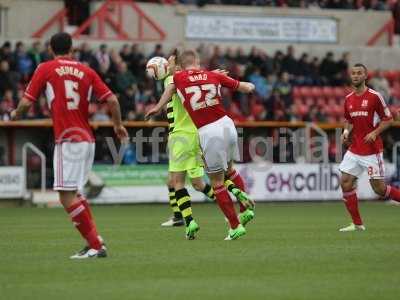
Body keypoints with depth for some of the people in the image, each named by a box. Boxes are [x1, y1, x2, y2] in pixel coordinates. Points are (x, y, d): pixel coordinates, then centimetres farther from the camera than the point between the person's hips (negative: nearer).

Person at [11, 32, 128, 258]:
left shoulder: (45, 69, 0)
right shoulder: (86, 71, 10)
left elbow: (26, 103, -2)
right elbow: (112, 100, 5)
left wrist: (17, 114, 20)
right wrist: (118, 125, 22)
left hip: (68, 140, -6)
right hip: (87, 139, 6)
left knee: (67, 197, -6)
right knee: (75, 193, 19)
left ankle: (96, 245, -10)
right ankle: (95, 242, 15)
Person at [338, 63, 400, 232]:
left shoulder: (375, 96, -8)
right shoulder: (348, 99, 8)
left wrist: (375, 133, -19)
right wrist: (346, 132, 3)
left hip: (372, 150, -6)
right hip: (354, 150, 6)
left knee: (379, 188, -7)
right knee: (345, 183, -3)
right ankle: (357, 224, 6)